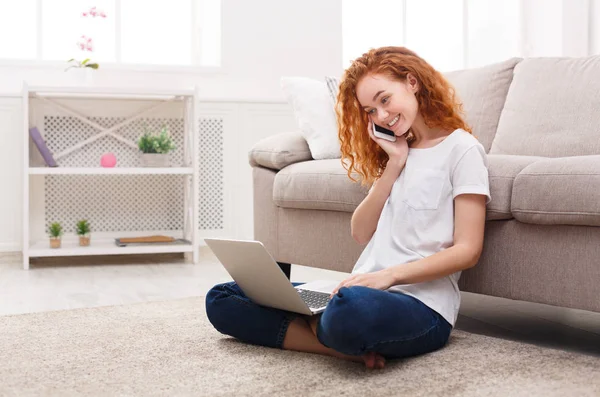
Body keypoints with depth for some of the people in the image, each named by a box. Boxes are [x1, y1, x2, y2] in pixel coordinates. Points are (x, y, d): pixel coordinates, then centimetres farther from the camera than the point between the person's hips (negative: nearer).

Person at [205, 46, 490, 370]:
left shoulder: (461, 149, -1)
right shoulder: (396, 153, 22)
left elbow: (467, 250, -9)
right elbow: (361, 233, 12)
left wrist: (390, 274, -20)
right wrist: (394, 165, 4)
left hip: (422, 304, -8)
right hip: (367, 292, 8)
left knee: (352, 307, -44)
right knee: (221, 299, -1)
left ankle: (313, 330, -10)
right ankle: (354, 345, -13)